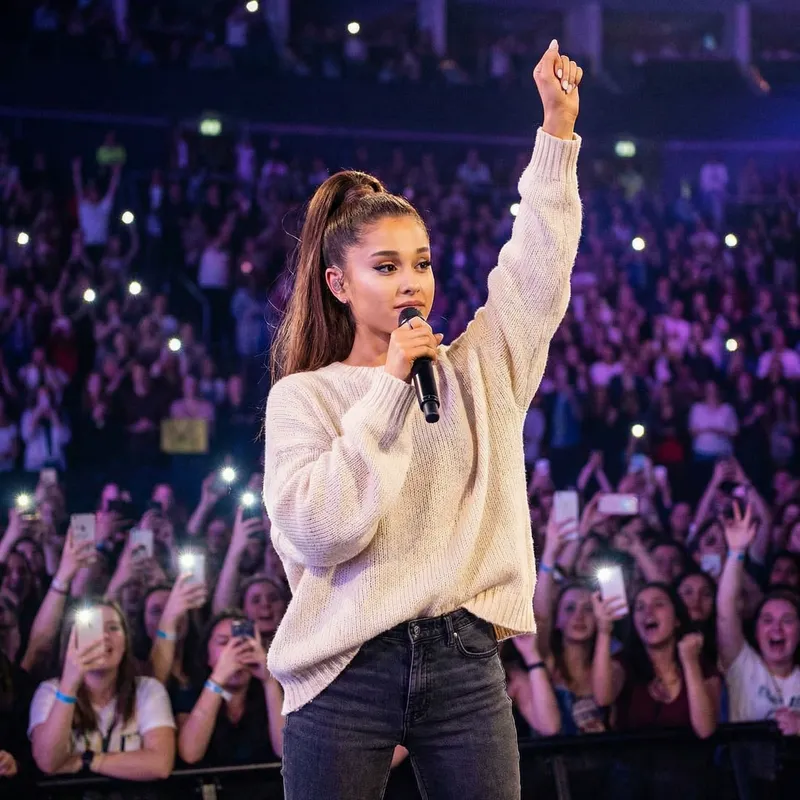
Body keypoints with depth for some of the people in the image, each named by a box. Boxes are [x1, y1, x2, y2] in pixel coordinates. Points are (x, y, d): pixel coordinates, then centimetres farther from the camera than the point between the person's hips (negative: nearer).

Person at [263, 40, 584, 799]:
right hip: (345, 672, -3)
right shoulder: (302, 396, 0)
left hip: (463, 660, 3)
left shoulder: (473, 371, 11)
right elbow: (314, 531, -14)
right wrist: (390, 389, -12)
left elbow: (537, 270, 4)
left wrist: (558, 124, -2)